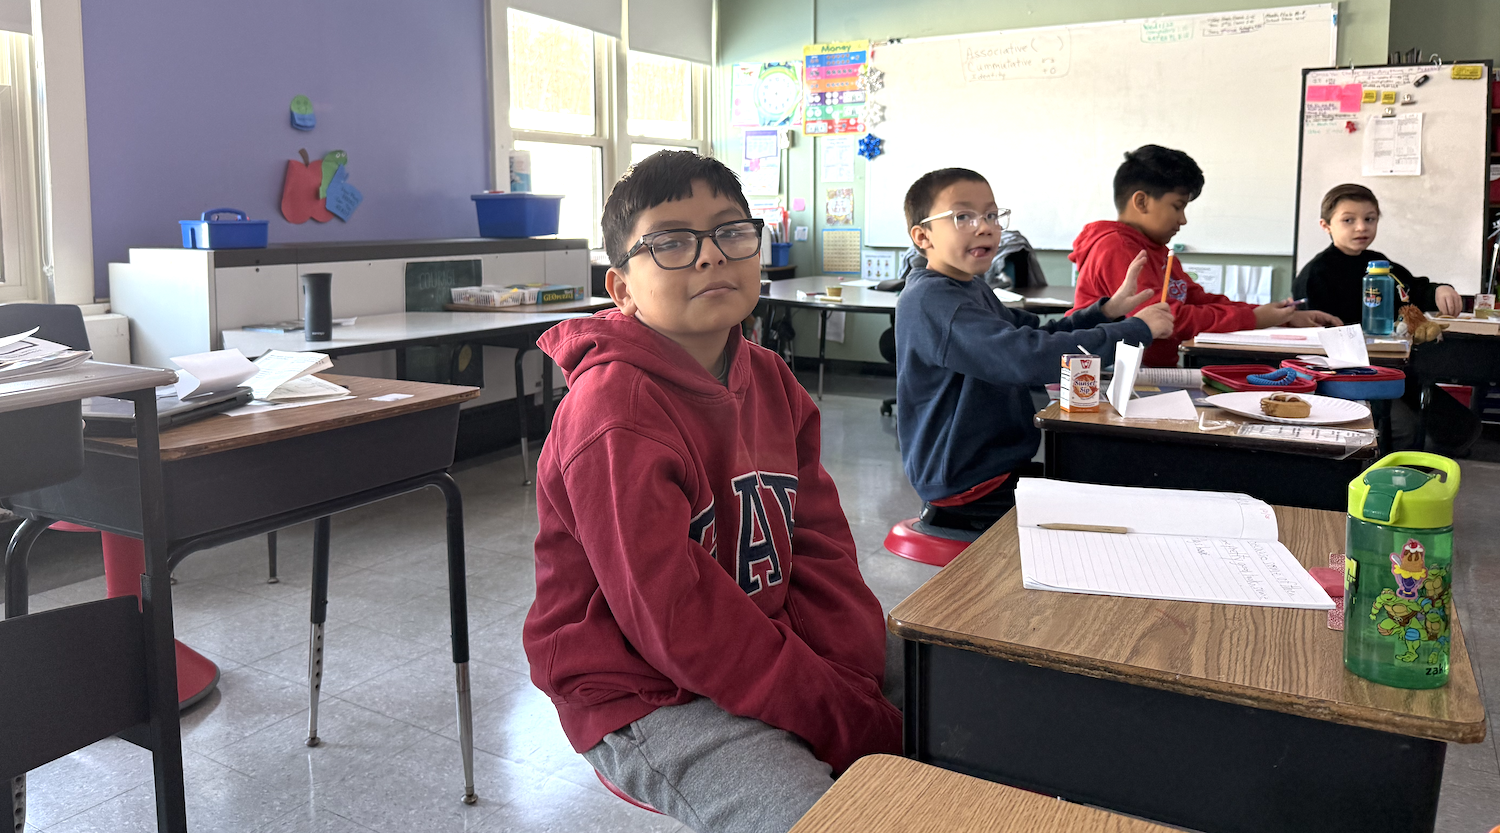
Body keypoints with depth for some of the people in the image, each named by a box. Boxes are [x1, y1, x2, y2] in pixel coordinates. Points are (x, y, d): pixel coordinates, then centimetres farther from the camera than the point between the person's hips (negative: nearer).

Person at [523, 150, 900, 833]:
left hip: (771, 658, 8)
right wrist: (848, 722, -20)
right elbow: (677, 621, -24)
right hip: (650, 701, -7)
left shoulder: (768, 381, 5)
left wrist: (852, 684, -13)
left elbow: (821, 550, 3)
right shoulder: (613, 413, -21)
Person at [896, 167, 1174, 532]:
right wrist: (1136, 330, -23)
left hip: (1003, 463, 10)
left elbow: (1040, 335, 17)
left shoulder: (973, 290, 12)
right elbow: (1027, 357, -31)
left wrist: (1108, 311, 0)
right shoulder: (930, 301, -22)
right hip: (968, 485, -10)